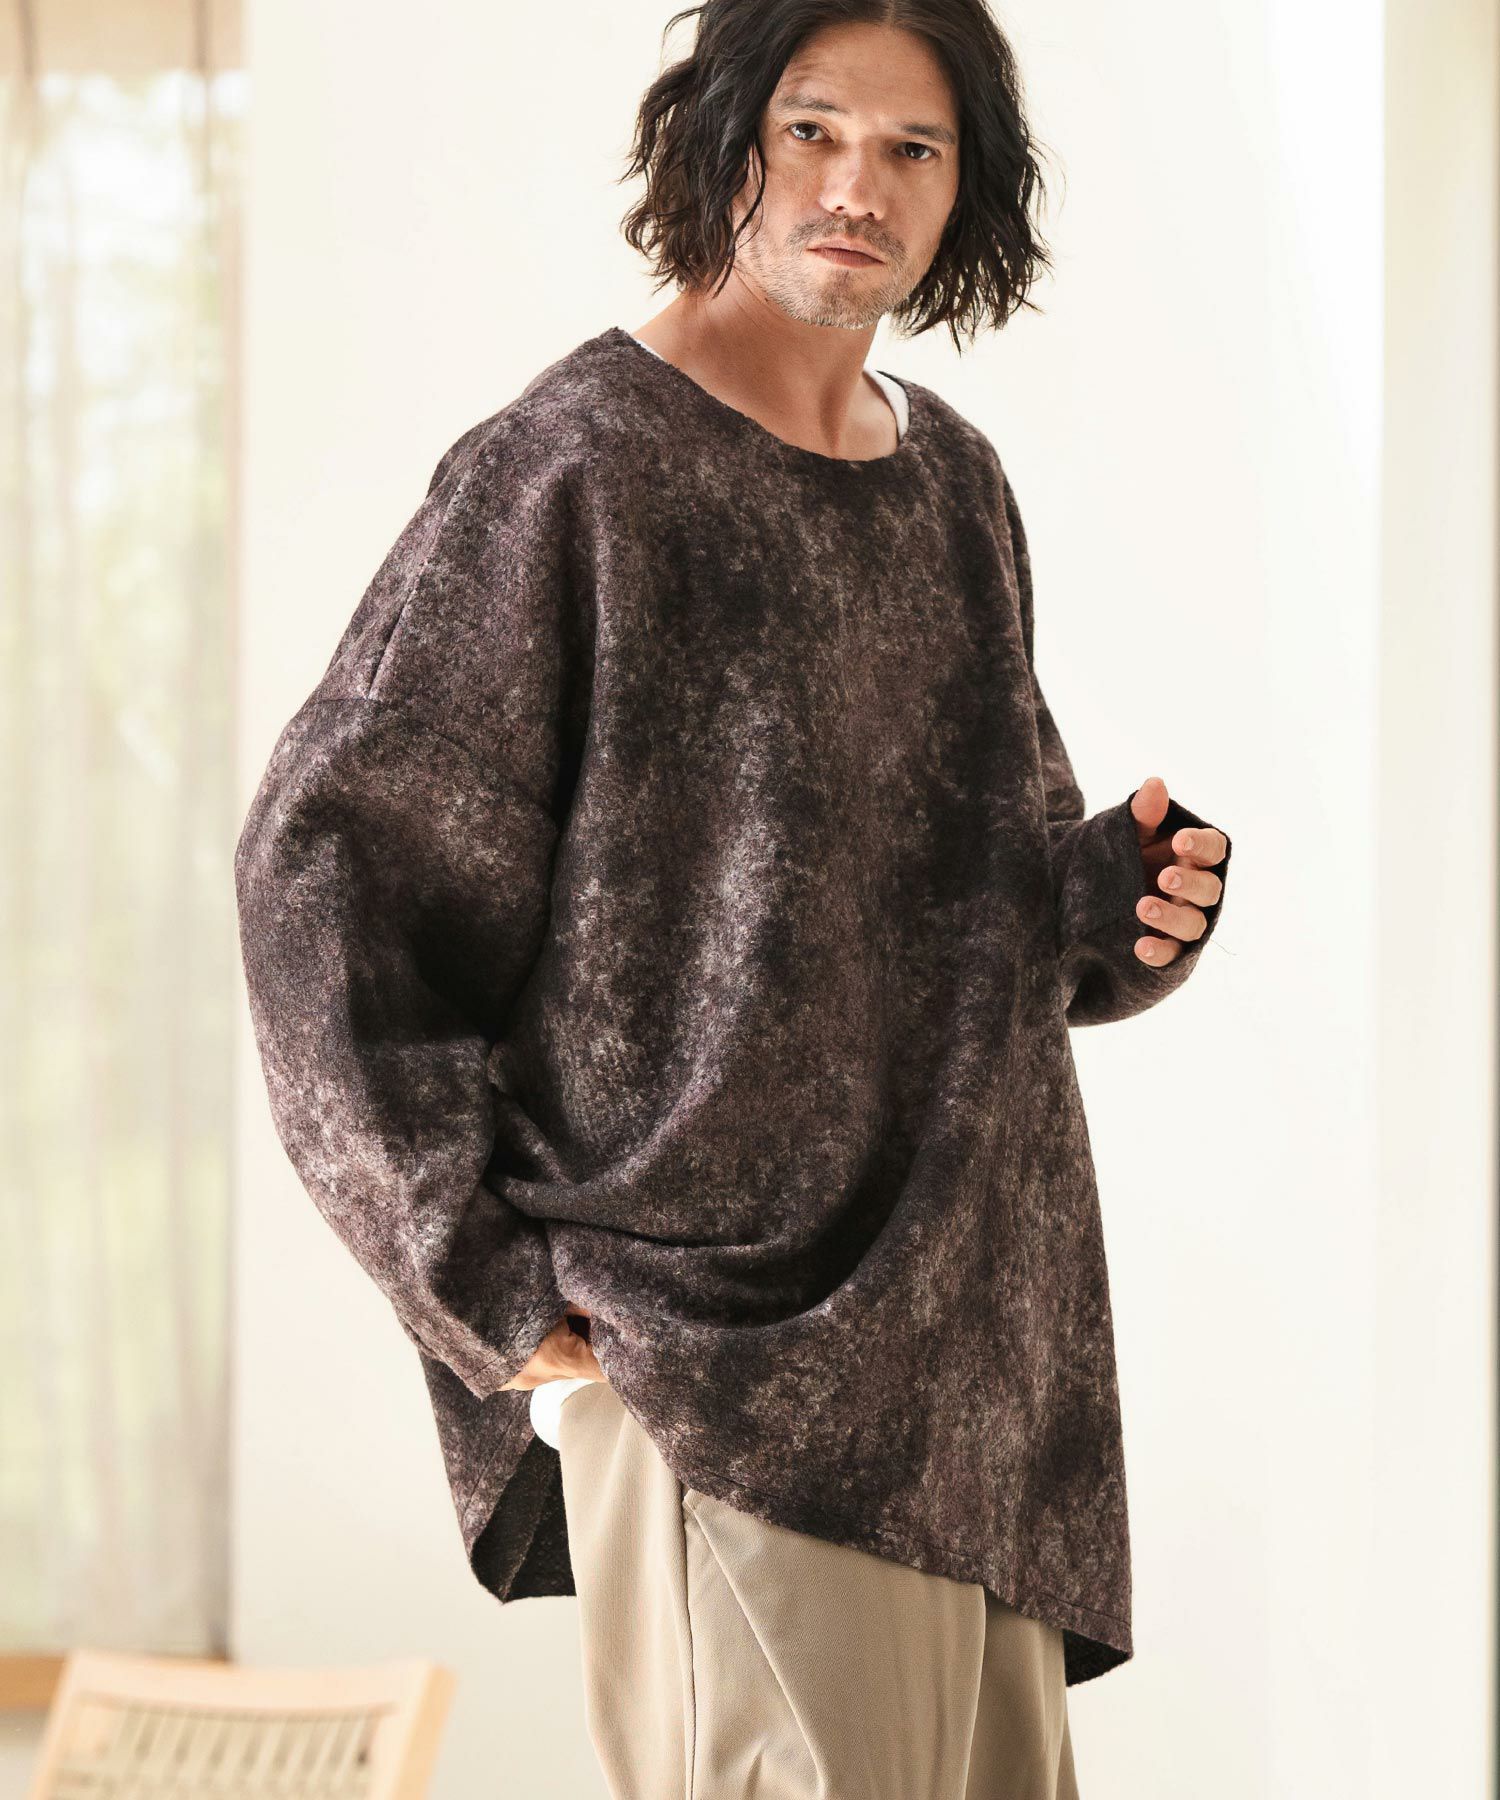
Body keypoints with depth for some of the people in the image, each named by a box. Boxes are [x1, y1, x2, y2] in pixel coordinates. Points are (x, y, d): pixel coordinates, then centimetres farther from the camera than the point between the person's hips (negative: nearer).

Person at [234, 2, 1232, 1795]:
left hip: (976, 1348, 7)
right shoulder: (570, 474, -8)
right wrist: (505, 1301, -13)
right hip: (722, 1371, -7)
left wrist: (1113, 891, 0)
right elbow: (321, 871, -12)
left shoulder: (955, 484, 14)